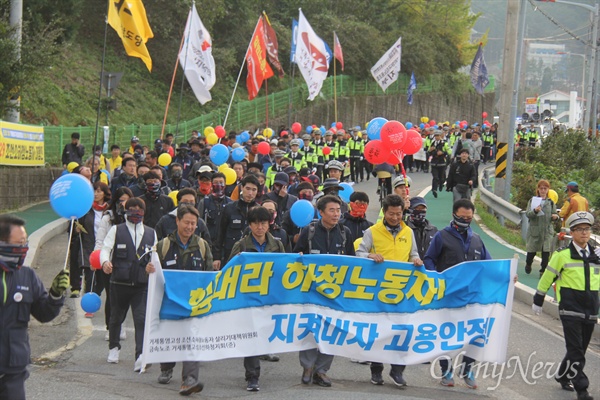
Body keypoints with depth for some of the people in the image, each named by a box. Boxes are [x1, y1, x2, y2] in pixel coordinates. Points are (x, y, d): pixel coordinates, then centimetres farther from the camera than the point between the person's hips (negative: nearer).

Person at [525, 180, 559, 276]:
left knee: (546, 251, -7)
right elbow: (527, 214, -7)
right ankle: (528, 264, 37)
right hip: (534, 229, -1)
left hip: (547, 230, 1)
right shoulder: (532, 200, 2)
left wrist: (555, 216, -10)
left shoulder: (551, 202, 9)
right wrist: (535, 211, -27)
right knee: (531, 250, 8)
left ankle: (543, 271, 2)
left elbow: (554, 215, 14)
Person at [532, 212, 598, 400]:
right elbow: (547, 278, 3)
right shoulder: (563, 254, -5)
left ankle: (563, 376, 32)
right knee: (576, 350, -10)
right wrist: (538, 300, 8)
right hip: (570, 309, -5)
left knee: (580, 349, 12)